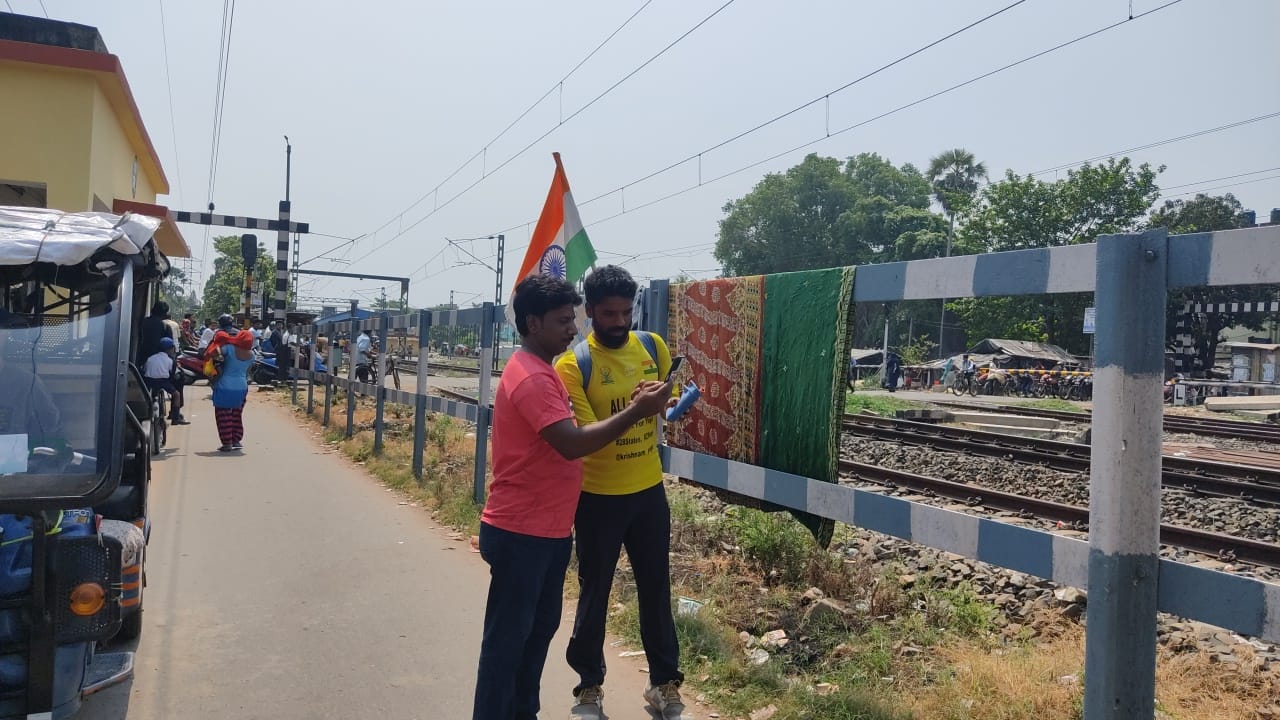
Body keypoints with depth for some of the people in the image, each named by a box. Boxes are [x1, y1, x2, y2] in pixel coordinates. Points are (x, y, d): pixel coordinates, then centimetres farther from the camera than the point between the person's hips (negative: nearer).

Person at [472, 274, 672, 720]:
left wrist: (634, 410, 4)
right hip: (520, 532, -10)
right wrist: (635, 412, -26)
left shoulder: (542, 371, 13)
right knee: (507, 636, 1)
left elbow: (568, 437, 16)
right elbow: (572, 443, -30)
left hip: (548, 528, 10)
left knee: (541, 626, 19)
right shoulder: (531, 378, -21)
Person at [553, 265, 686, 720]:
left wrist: (674, 402, -8)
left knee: (656, 588, 14)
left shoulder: (652, 346, 0)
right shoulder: (572, 365, -14)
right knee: (594, 593, 10)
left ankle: (664, 683, 30)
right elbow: (584, 436, -20)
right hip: (598, 497, -4)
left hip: (649, 491, 4)